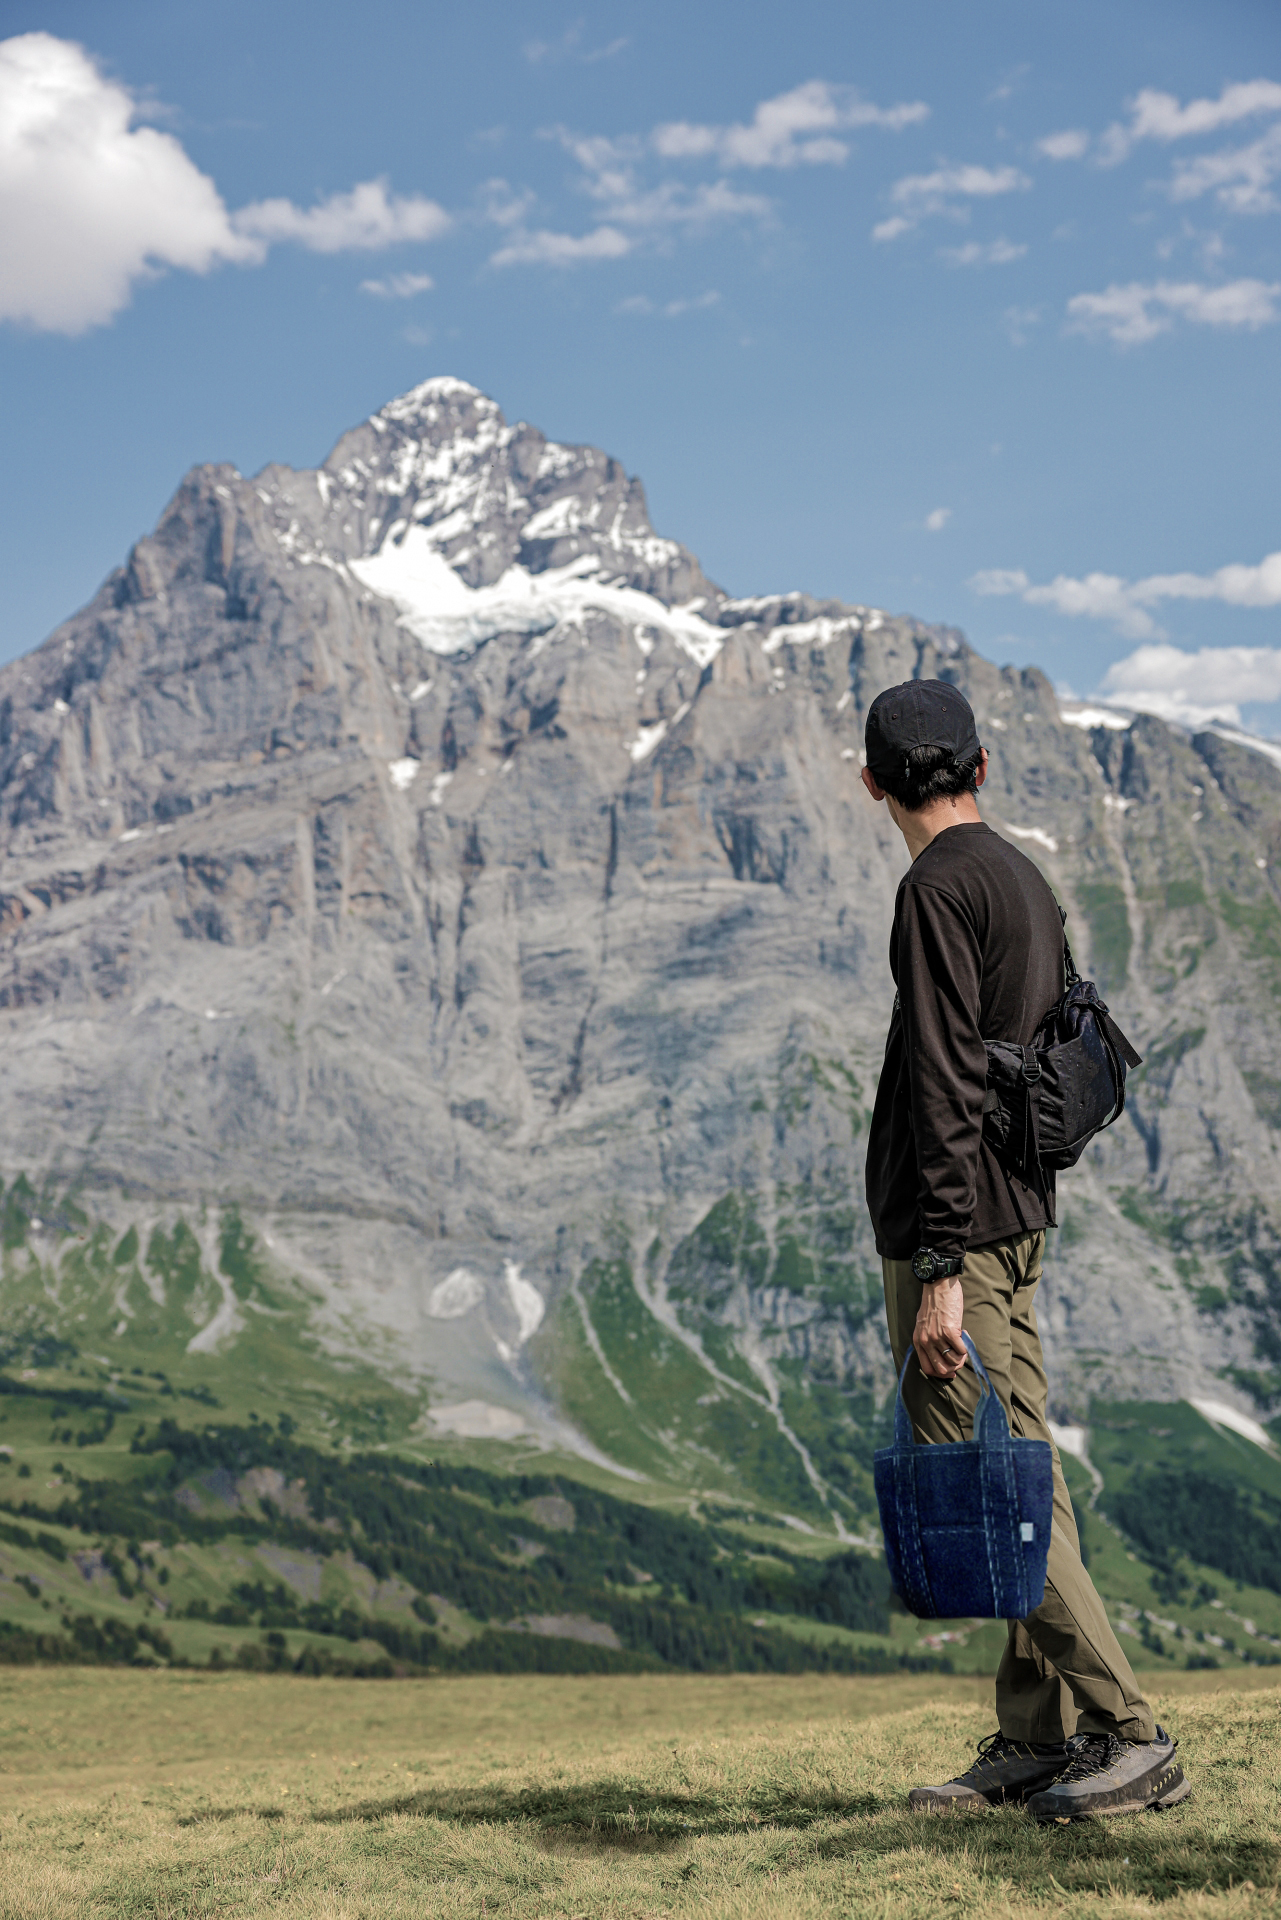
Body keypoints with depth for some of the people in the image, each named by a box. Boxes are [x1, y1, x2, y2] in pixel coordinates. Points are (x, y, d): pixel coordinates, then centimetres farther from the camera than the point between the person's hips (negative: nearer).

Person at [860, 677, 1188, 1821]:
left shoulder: (940, 890, -13)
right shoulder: (1029, 882, 15)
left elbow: (944, 1086, -19)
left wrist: (937, 1270, -21)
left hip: (950, 1230, -9)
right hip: (1018, 1220, 9)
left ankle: (1129, 1735, -4)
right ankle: (1037, 1741, 16)